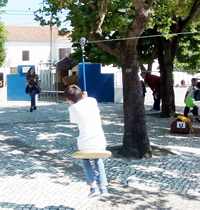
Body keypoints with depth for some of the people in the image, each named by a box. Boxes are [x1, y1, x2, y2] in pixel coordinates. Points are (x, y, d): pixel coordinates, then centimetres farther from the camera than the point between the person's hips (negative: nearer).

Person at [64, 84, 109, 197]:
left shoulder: (73, 108, -3)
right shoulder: (92, 100, 5)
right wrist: (85, 98, 24)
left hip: (85, 144, -2)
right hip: (100, 142, 3)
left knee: (85, 160, 29)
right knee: (98, 160, 31)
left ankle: (93, 186, 13)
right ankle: (103, 187, 18)